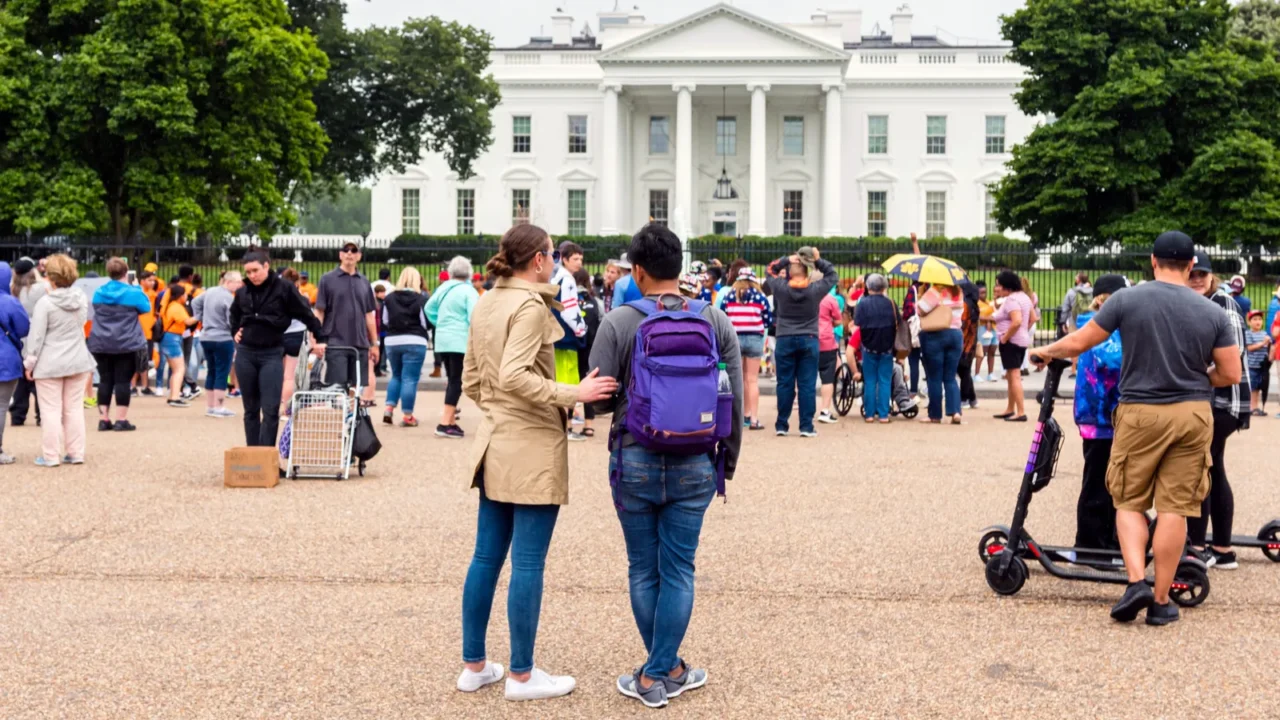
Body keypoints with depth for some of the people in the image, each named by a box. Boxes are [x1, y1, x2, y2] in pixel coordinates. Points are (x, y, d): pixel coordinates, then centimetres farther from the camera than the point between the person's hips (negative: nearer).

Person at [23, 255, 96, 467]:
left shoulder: (45, 302, -15)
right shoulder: (82, 298, 0)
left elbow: (36, 336, -13)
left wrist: (29, 362, -6)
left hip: (50, 364, -5)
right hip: (78, 362, 5)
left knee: (51, 410, 1)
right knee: (74, 409, 10)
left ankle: (51, 456, 4)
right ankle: (76, 453, 13)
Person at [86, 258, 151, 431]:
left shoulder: (98, 293, 6)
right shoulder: (133, 293, -7)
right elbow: (147, 309, 8)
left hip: (101, 344, 4)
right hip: (126, 344, -4)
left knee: (105, 380, 9)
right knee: (122, 381, -1)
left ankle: (103, 419, 10)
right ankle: (121, 420, -2)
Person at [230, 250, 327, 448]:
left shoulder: (284, 288, -6)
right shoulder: (243, 292, 6)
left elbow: (306, 314, -2)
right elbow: (234, 315, 27)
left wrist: (320, 339, -5)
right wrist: (235, 332, 13)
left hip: (272, 355, -4)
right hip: (245, 354, 4)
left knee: (270, 411, -8)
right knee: (250, 409, 9)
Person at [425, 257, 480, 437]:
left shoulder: (443, 288, 10)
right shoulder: (469, 291, -9)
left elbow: (429, 308, 19)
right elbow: (474, 319, -17)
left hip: (442, 341, 7)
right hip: (460, 341, -7)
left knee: (452, 380, 15)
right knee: (457, 382, -5)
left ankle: (450, 421, 15)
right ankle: (445, 424, -10)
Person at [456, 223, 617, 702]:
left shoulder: (484, 305, 11)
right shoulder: (530, 305, -15)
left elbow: (471, 381, 14)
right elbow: (515, 376, -25)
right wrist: (573, 394, -22)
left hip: (495, 444, 9)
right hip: (533, 448, -9)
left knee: (487, 558, 13)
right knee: (528, 564, 0)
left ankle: (474, 666, 21)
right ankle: (522, 676, 8)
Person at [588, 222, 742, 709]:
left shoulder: (618, 323, -10)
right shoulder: (717, 322, -1)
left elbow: (598, 399, -9)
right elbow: (735, 401, 1)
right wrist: (728, 461, 13)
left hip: (634, 463, -1)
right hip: (696, 467, 2)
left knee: (643, 570, 13)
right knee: (678, 570, 9)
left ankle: (668, 670, 22)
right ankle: (658, 674, 13)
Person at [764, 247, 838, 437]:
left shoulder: (780, 287, -6)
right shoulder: (815, 289, -6)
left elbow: (770, 271, 12)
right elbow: (833, 275, 9)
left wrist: (786, 260, 1)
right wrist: (818, 261, 2)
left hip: (785, 340, 1)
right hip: (809, 341, -1)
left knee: (785, 384, 6)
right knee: (807, 385, 1)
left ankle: (782, 425, 9)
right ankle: (806, 426, 1)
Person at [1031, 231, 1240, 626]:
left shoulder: (1127, 300, -6)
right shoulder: (1213, 312, 0)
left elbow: (1078, 343, -1)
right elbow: (1230, 374, 1)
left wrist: (1045, 352, 18)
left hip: (1141, 413, -1)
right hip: (1193, 414, 1)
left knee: (1130, 502, 12)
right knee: (1175, 507, 5)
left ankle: (1137, 580, -5)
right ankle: (1161, 600, 9)